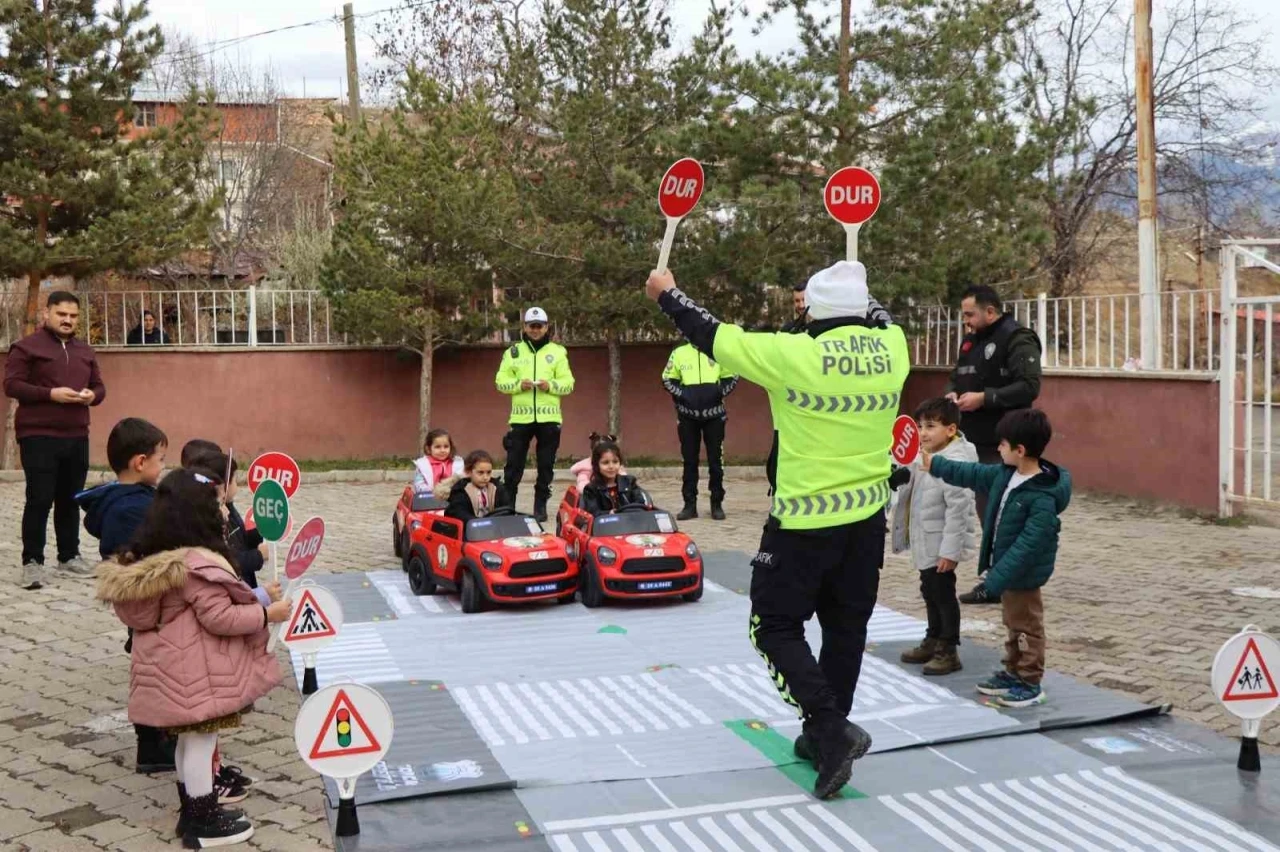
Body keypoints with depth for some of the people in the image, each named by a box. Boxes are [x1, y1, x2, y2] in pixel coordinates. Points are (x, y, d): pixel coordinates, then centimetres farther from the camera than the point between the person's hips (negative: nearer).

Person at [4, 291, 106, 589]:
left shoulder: (85, 351, 16)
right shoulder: (26, 347, -3)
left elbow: (99, 386, 19)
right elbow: (11, 385, -10)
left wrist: (92, 395, -5)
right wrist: (50, 393, -20)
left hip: (77, 436, 6)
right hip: (38, 436, -6)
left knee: (71, 499, 11)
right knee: (39, 499, -7)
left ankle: (69, 557, 21)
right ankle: (32, 561, -2)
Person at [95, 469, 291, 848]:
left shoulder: (151, 560, 6)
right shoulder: (196, 564, -23)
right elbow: (219, 618, -22)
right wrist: (267, 614, -12)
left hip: (171, 664, 10)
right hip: (195, 669, -10)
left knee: (190, 738, 20)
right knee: (201, 739, 1)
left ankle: (192, 812, 32)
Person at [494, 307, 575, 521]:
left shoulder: (558, 352, 7)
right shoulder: (513, 351, 9)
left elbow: (568, 383, 3)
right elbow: (500, 381, 5)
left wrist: (551, 385, -16)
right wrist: (518, 384, -13)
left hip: (549, 417, 0)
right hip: (520, 417, 0)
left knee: (546, 465, 5)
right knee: (514, 465, 0)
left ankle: (540, 506, 15)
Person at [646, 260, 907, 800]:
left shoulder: (795, 355, -19)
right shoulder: (891, 347, -4)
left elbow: (714, 337, -7)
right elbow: (877, 318, 22)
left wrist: (667, 295, 8)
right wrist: (851, 285, 40)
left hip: (805, 523, -6)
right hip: (867, 518, 6)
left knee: (775, 626, 7)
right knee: (846, 627, 16)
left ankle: (832, 730, -7)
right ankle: (826, 736, 28)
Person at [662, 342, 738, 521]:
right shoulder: (679, 352, 3)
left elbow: (731, 377, 6)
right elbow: (667, 379, 9)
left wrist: (719, 392, -11)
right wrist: (681, 394, -8)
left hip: (714, 414, -1)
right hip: (688, 415, 1)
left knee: (716, 460, 3)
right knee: (689, 460, 5)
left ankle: (717, 504, 12)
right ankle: (690, 505, 10)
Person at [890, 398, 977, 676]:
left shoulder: (955, 462, -23)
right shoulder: (926, 457, 7)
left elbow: (958, 509, -25)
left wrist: (949, 551, -24)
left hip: (941, 547, -9)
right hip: (926, 544, 9)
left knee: (943, 594, 2)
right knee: (930, 593, 19)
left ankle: (949, 651, 14)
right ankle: (933, 642, 34)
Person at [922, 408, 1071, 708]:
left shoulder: (1043, 498, -28)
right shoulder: (1005, 474, -2)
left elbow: (1028, 545, -29)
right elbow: (973, 474, 14)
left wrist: (996, 578, -28)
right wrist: (935, 464, 18)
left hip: (1023, 576, -9)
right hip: (1005, 568, 9)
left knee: (1026, 627, 6)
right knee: (1013, 625, 22)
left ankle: (1030, 683, 18)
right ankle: (1013, 673, 35)